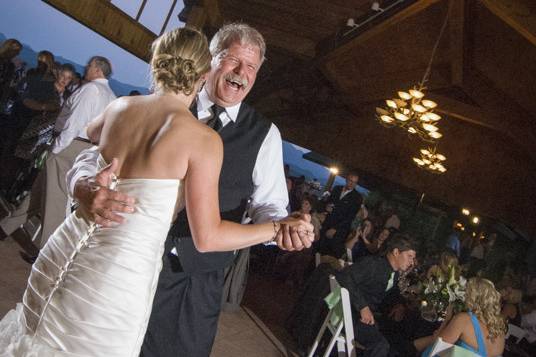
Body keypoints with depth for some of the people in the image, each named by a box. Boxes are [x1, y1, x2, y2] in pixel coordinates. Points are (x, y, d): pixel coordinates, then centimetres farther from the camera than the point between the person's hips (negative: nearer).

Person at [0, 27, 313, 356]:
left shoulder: (121, 107, 3)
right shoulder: (203, 139, -13)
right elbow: (207, 237, -12)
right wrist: (278, 228, -2)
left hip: (67, 248, 5)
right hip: (120, 274, -5)